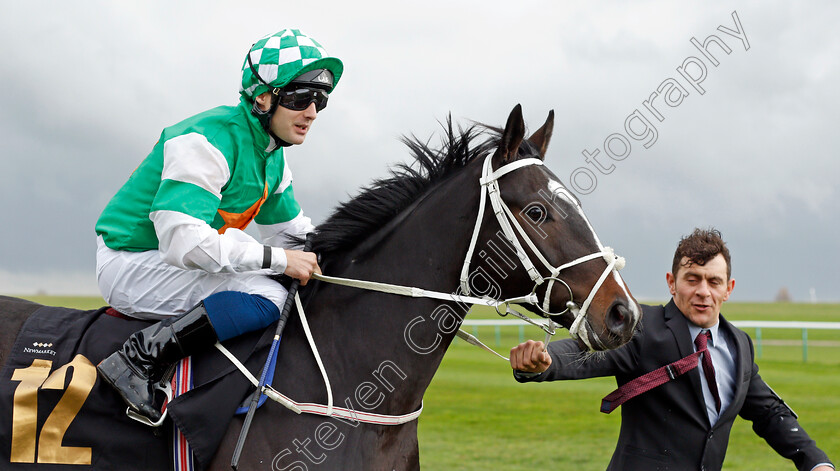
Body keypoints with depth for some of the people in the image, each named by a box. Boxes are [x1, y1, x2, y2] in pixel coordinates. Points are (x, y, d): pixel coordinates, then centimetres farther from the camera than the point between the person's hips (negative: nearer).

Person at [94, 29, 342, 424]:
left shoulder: (272, 155, 10)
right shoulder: (209, 140, -21)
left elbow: (290, 232, 21)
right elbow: (181, 240, -31)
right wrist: (276, 259, -26)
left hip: (176, 265, 10)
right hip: (131, 265, -10)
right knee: (268, 296, -26)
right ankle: (140, 360, -25)